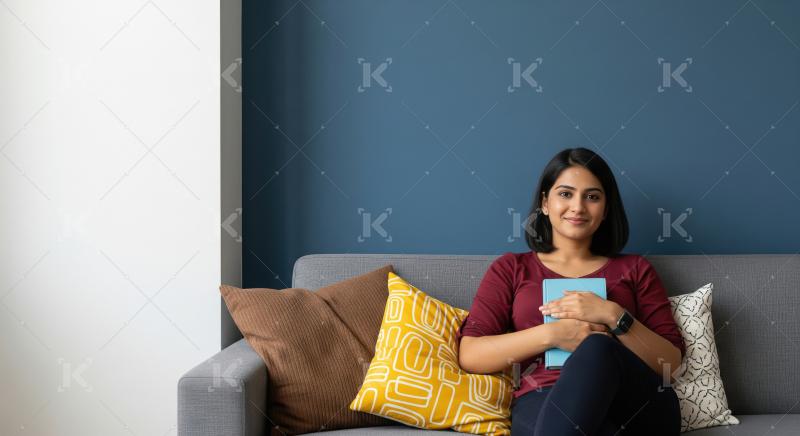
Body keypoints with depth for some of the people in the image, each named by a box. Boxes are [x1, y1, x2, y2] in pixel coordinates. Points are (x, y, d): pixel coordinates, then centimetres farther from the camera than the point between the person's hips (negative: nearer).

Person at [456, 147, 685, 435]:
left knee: (599, 347, -35)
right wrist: (551, 334, -8)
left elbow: (671, 364, 11)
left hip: (637, 407, 3)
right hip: (542, 402, -2)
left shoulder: (634, 269, 22)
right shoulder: (511, 269, 20)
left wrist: (613, 316, -6)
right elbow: (469, 355, 6)